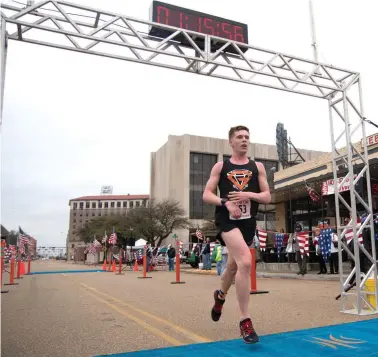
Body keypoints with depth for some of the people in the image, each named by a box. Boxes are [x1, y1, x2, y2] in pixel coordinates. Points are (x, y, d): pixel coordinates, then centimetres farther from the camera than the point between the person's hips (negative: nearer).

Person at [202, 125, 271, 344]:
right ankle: (245, 321, -13)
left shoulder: (258, 167, 10)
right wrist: (226, 202, -17)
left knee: (234, 265, 19)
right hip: (227, 219, -4)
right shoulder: (220, 166, 5)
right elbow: (207, 195, 1)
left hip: (248, 222, 4)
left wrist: (249, 195, -13)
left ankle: (220, 296, 52)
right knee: (245, 262, -25)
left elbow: (267, 197, 6)